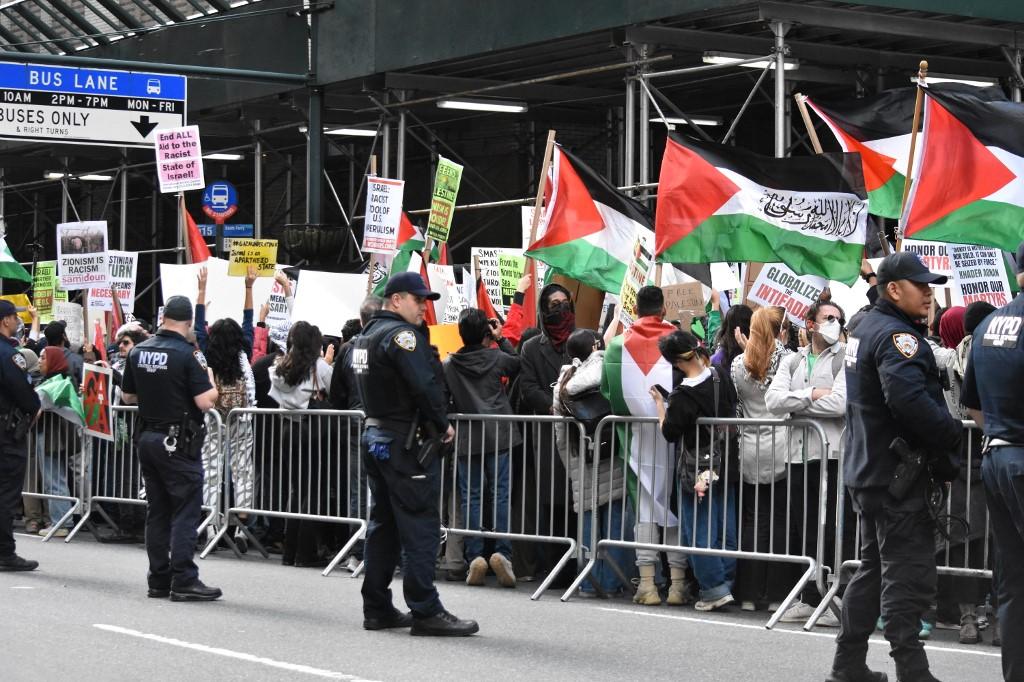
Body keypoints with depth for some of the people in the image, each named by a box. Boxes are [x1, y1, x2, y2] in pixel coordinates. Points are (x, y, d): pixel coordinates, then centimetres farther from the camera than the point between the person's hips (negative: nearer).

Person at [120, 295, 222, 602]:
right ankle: (183, 581, -7)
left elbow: (127, 396, 14)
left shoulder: (138, 352, 5)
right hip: (178, 441, -6)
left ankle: (159, 580, 14)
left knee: (157, 511, 11)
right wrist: (210, 378, 1)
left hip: (147, 437, 7)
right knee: (185, 512, -3)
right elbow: (205, 402, -18)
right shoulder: (188, 355, -14)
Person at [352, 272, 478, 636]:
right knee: (420, 527, -8)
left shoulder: (364, 336, 16)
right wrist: (443, 424, -10)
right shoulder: (402, 334, -14)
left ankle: (376, 608, 16)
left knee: (383, 524, 13)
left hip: (375, 436, 10)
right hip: (406, 442, -10)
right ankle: (425, 611, -8)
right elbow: (425, 385, -24)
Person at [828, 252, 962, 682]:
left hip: (867, 470, 10)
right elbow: (909, 398, -32)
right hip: (899, 474, -10)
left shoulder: (866, 329, 16)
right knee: (907, 576, -8)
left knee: (874, 569, 16)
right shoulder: (897, 335, -17)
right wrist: (952, 436, -19)